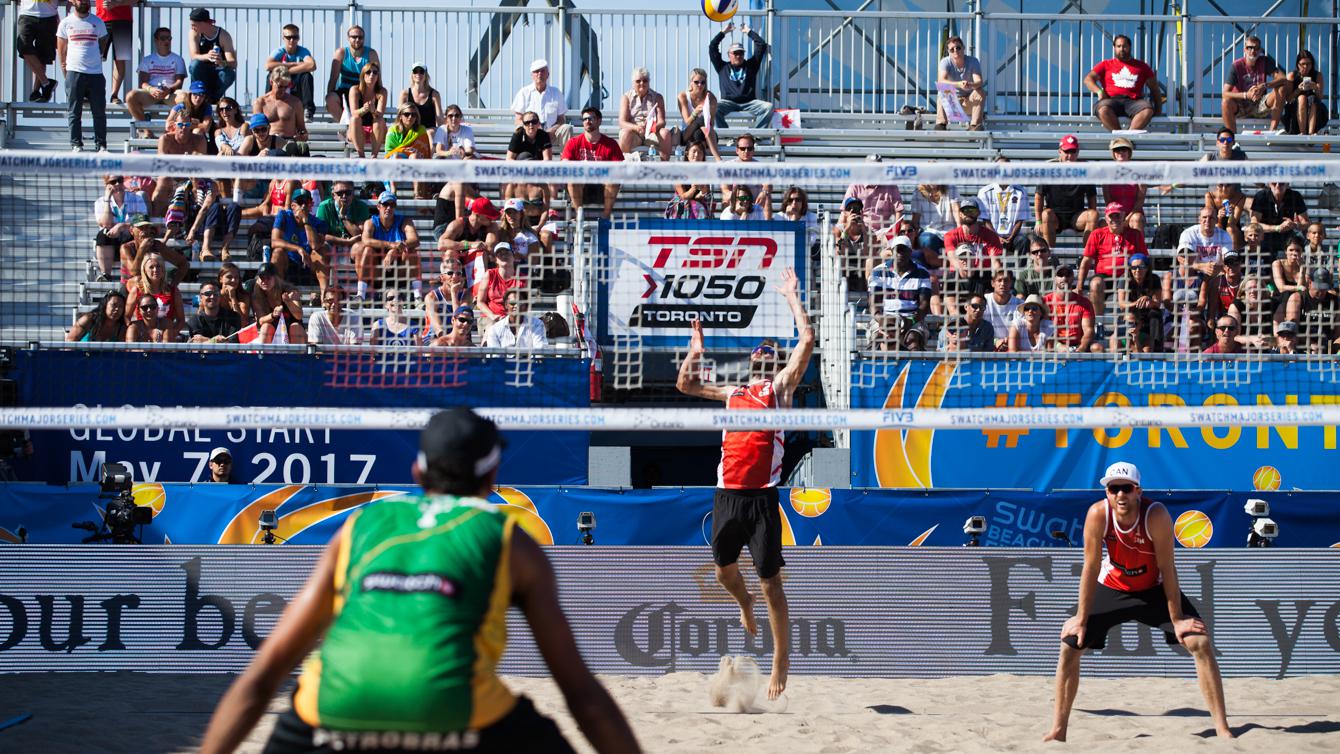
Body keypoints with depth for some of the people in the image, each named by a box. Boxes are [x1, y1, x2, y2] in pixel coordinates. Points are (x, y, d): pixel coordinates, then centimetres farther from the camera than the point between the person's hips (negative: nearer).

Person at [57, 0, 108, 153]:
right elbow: (61, 49, 10)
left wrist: (100, 57, 7)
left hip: (96, 73, 1)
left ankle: (101, 144, 6)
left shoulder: (98, 22, 10)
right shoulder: (66, 23, 8)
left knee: (99, 111, 0)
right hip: (74, 72, -1)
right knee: (74, 112, 0)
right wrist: (65, 73, 7)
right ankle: (76, 144, 5)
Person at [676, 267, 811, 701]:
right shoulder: (732, 393, 20)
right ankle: (744, 603, 50)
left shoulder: (780, 387, 7)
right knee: (724, 570, 17)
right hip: (727, 493, 5)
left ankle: (782, 664, 0)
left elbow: (807, 342, -3)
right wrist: (696, 347, 25)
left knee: (770, 583, -5)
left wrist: (792, 298, 2)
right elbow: (687, 385, 28)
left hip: (762, 495, -5)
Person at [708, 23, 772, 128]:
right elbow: (712, 47, 17)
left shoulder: (750, 65, 21)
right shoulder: (722, 67, 21)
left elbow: (762, 45, 18)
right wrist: (724, 32, 20)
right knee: (713, 108, -34)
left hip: (749, 103, 1)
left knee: (768, 107, -28)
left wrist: (749, 31, 21)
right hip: (729, 102, -1)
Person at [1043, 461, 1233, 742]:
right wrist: (1081, 619, -16)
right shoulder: (1098, 514, -26)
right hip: (1110, 588, 1)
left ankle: (1223, 729, -9)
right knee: (1070, 644, -8)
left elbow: (1167, 568, -23)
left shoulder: (1156, 514, -29)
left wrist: (1176, 620, -21)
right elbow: (1091, 567, -19)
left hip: (1154, 590, -1)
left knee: (1201, 642, -14)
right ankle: (1058, 730, 1)